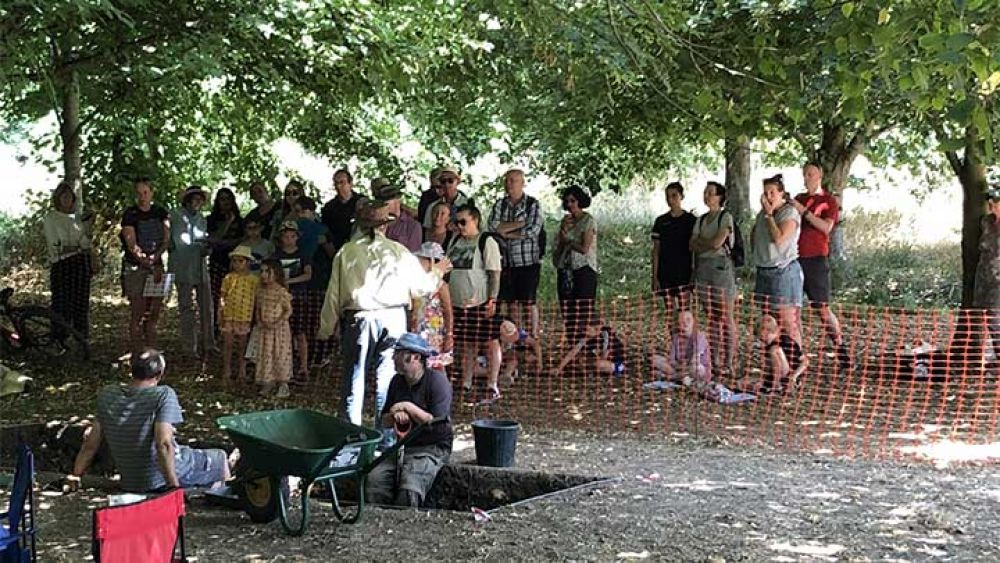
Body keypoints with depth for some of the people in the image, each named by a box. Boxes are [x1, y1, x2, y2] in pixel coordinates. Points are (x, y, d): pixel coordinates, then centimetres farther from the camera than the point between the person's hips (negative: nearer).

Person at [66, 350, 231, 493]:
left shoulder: (106, 395, -4)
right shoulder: (163, 395, -20)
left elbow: (90, 445, 0)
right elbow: (163, 444, -29)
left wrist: (75, 476, 12)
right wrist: (173, 485, -24)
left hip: (129, 483, 6)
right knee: (220, 458, 18)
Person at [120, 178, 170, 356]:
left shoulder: (161, 213, 8)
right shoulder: (130, 214, -5)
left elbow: (167, 239, 3)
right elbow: (132, 245, -12)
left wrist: (155, 256, -14)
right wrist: (148, 264, -20)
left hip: (157, 266, 4)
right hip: (135, 268, -4)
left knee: (154, 312, 7)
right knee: (138, 313, -6)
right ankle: (137, 354, -4)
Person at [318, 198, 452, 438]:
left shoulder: (346, 252, 0)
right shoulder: (398, 251, 0)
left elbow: (334, 294, 1)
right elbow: (422, 285, 7)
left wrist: (326, 328, 11)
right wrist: (437, 273, 29)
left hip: (359, 319, 0)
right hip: (393, 318, 0)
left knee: (354, 376, 8)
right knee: (387, 377, 6)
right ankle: (386, 434, 10)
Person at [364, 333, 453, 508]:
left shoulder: (437, 380, -11)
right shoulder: (397, 381, 10)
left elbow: (438, 424, -19)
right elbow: (384, 420, 16)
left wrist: (408, 407, -17)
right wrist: (395, 416, -7)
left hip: (432, 448, -6)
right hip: (402, 446, 6)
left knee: (409, 490, -29)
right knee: (374, 479, -18)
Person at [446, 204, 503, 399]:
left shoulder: (487, 242, -5)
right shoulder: (455, 242, 14)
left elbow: (495, 273, -10)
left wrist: (492, 300, -17)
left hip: (480, 302, -6)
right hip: (458, 302, 6)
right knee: (466, 345, 11)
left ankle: (492, 385, 5)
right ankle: (466, 384, 19)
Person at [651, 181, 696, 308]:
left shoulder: (690, 220, 1)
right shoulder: (661, 221, 7)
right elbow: (656, 250, 7)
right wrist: (655, 277, 2)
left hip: (684, 274, -2)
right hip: (666, 275, 2)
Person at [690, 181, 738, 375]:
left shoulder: (726, 217, -3)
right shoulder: (701, 220, 15)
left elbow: (717, 242, -14)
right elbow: (692, 246, 7)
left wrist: (700, 242, 1)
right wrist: (709, 243, -7)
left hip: (721, 266, -6)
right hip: (703, 268, 6)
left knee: (726, 317, -4)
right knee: (711, 317, 8)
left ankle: (729, 362, -1)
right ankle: (714, 359, 13)